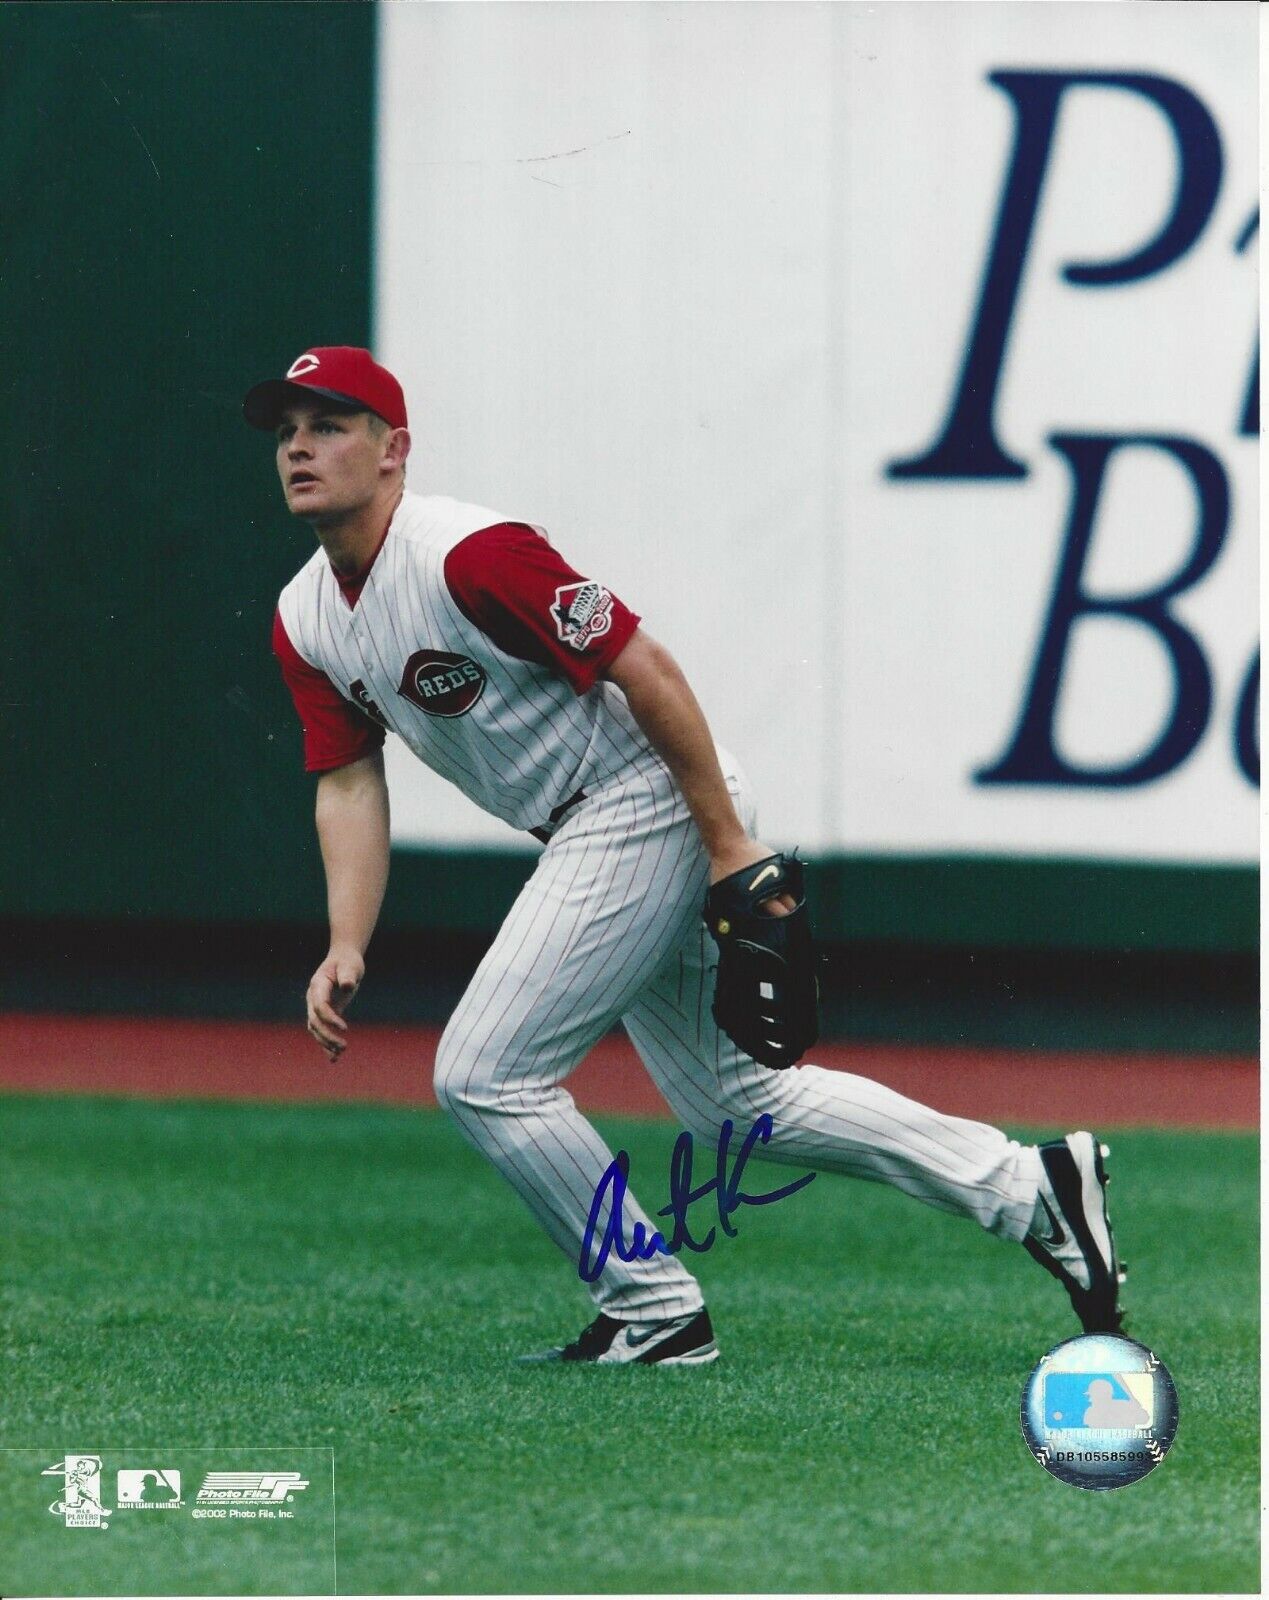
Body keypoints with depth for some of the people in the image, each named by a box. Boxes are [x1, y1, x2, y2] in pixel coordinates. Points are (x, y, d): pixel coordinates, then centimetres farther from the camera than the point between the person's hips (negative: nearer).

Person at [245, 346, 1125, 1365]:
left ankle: (653, 1314, 2)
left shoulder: (467, 556, -21)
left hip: (649, 811, -9)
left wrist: (728, 842, -21)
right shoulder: (305, 621, 5)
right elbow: (350, 780, 8)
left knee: (485, 1075, -10)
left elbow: (644, 668, -21)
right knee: (736, 1101, 15)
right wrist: (346, 949, -6)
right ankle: (1028, 1187, 18)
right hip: (587, 837, 9)